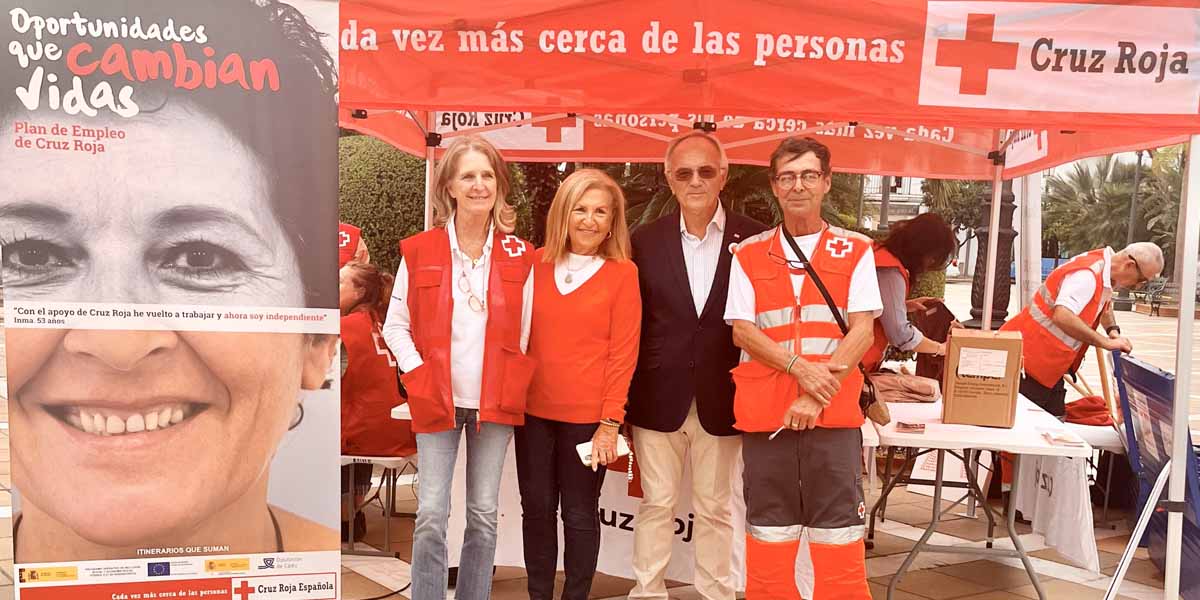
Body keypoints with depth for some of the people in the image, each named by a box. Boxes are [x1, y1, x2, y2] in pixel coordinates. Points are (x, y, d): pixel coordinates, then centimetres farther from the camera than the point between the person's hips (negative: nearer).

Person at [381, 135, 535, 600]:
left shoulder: (519, 256, 2)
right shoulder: (419, 252, -1)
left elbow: (526, 331, 7)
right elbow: (395, 325, 3)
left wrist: (515, 382, -3)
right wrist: (419, 375, -8)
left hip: (495, 402, 1)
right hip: (437, 401, -1)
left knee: (484, 515, 9)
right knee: (431, 516, 0)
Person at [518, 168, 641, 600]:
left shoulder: (622, 272, -5)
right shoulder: (537, 263, 4)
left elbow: (623, 352, -6)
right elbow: (519, 334, 10)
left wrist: (610, 422, -10)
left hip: (587, 415, -3)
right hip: (534, 409, 3)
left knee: (579, 514, 9)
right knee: (536, 508, 13)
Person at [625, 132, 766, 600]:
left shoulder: (755, 240, -2)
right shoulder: (646, 241, 1)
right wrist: (622, 404, 2)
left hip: (720, 403, 0)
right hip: (658, 400, 1)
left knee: (714, 510, 13)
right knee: (656, 505, 11)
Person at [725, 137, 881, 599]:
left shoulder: (855, 251, 6)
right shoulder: (749, 255, 8)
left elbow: (863, 330, -2)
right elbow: (742, 331, 0)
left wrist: (818, 393, -13)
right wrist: (800, 366, -15)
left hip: (834, 413, -1)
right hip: (764, 411, 1)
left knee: (839, 537, 1)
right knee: (768, 535, 8)